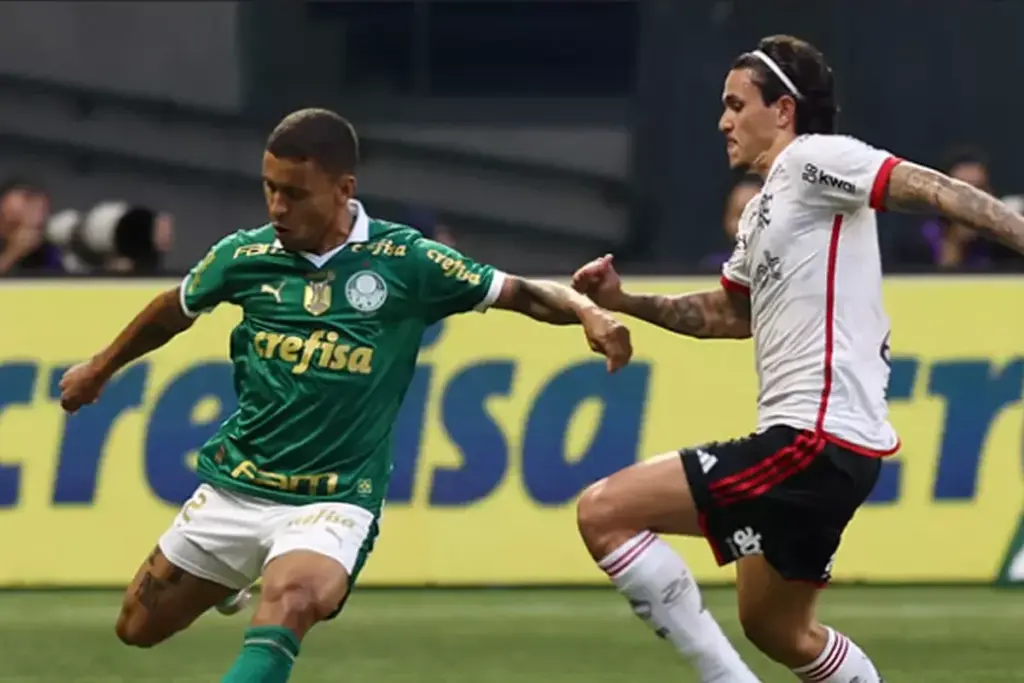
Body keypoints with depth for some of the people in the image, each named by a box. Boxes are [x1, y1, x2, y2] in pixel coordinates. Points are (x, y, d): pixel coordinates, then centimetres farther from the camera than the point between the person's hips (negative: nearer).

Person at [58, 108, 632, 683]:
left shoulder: (404, 262, -10)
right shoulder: (245, 256, -3)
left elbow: (523, 293, -6)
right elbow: (174, 310, 17)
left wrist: (587, 310, -27)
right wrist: (100, 369, 31)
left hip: (335, 500, -4)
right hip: (236, 486, 4)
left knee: (289, 603, -36)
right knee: (139, 629, 14)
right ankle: (225, 580, 47)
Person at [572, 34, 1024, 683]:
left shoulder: (813, 159, -8)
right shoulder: (763, 209, 20)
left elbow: (937, 191, -17)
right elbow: (732, 314, 34)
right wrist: (625, 301, 24)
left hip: (817, 441, -11)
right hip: (817, 441, 11)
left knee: (603, 512, -14)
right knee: (777, 629, 24)